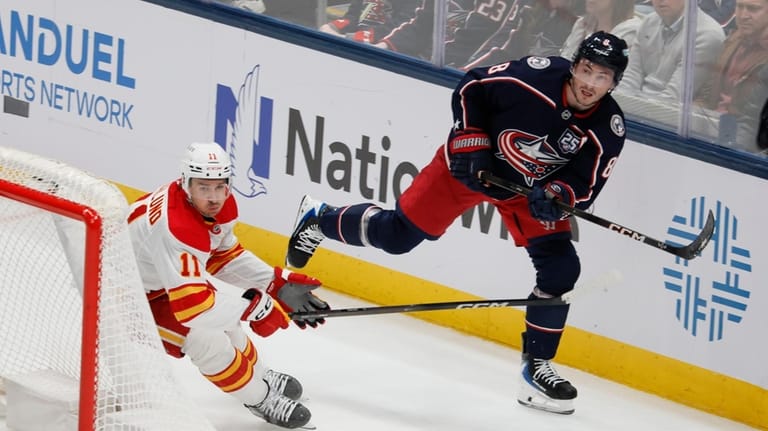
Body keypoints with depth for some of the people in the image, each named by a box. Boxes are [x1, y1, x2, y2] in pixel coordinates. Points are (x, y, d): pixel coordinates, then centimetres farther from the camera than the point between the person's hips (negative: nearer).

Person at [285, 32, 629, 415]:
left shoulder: (608, 127, -20)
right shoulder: (535, 77, -30)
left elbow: (586, 184, -13)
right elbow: (470, 88, -14)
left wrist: (556, 194, -33)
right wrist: (470, 141, -20)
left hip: (531, 186, 3)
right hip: (470, 163, -3)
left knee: (560, 268, -9)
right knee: (396, 235, 0)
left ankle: (537, 366, 5)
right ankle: (318, 219, 28)